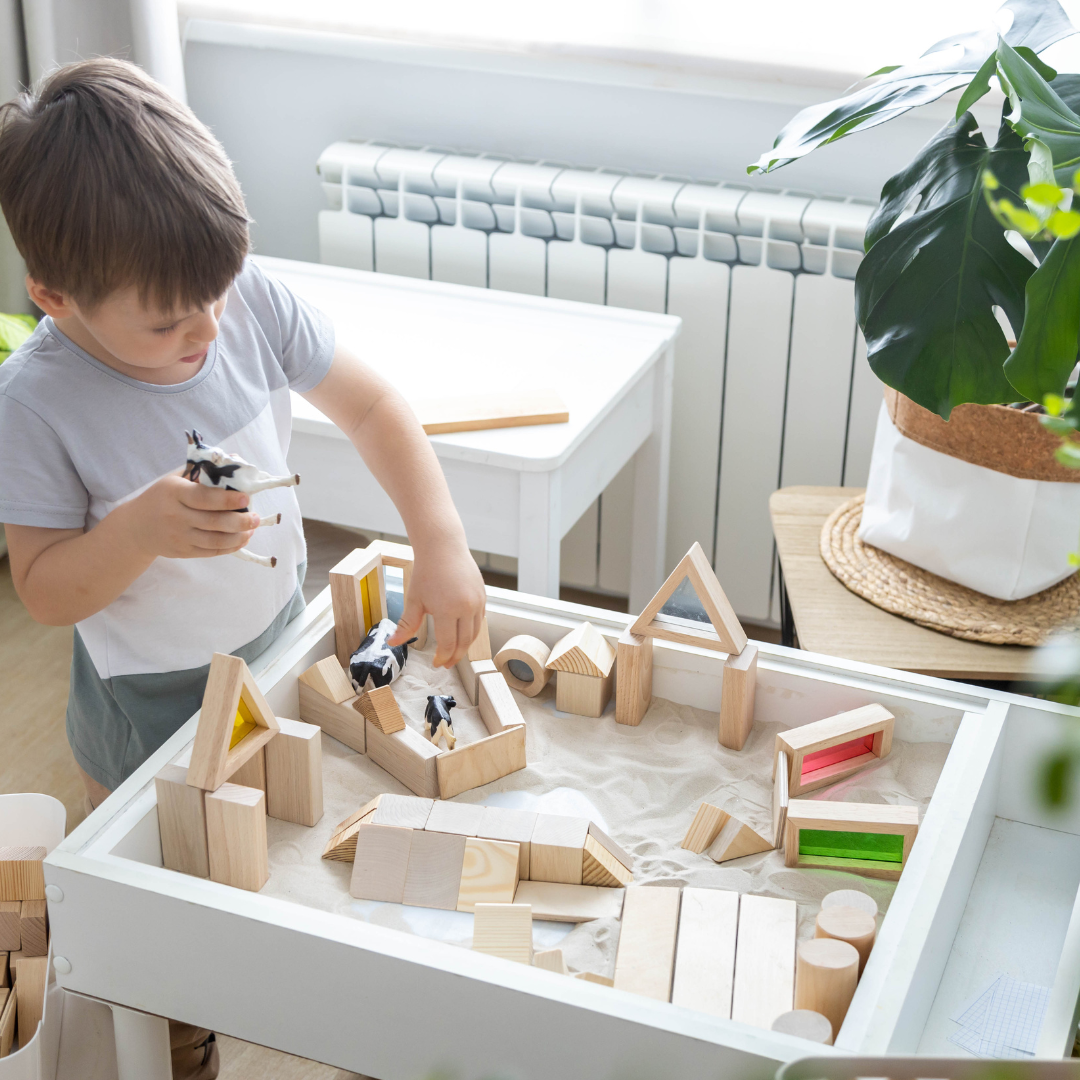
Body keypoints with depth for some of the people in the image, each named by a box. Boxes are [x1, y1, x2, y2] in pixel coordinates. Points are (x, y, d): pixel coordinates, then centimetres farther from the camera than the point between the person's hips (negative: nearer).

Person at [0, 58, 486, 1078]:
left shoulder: (253, 302, -20)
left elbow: (373, 409, -10)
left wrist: (441, 546, -22)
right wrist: (143, 527, -40)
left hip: (280, 643, 4)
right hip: (153, 702, -4)